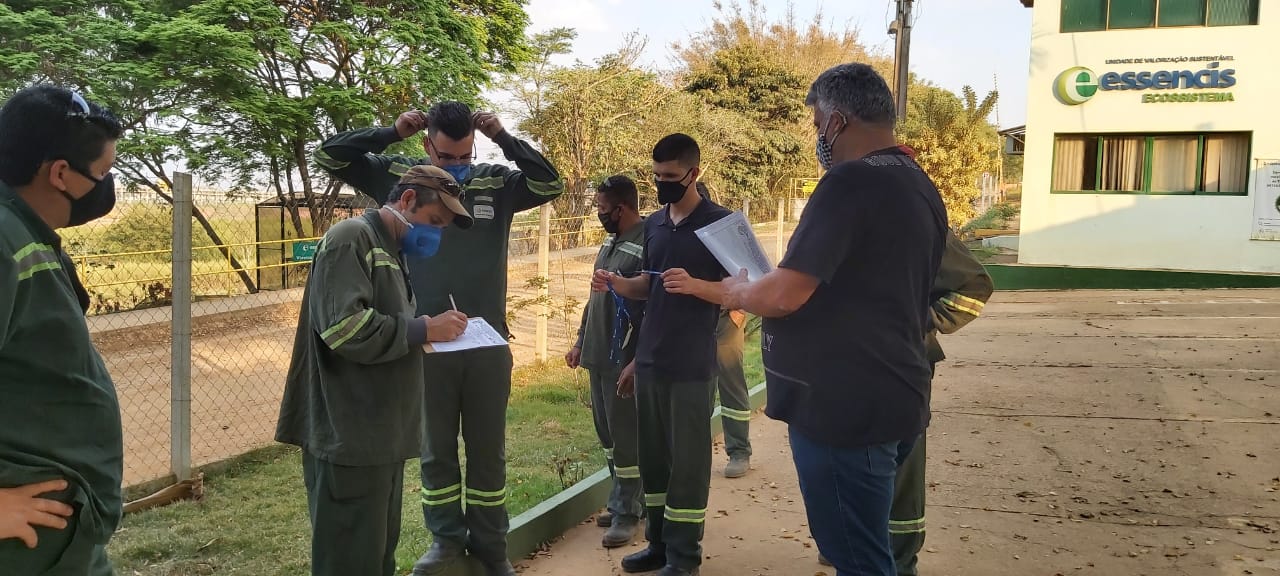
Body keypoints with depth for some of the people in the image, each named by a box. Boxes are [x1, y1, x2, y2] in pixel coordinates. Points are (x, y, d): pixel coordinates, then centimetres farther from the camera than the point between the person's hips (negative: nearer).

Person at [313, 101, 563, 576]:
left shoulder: (497, 182, 2)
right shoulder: (398, 176, 2)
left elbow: (551, 184, -6)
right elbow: (330, 157, 3)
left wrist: (504, 138, -12)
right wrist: (391, 132, -8)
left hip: (488, 340, 0)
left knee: (488, 448, 11)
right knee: (436, 447, 12)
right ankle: (446, 538, 28)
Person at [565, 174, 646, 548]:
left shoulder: (646, 247, -17)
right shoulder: (610, 242, 11)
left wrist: (636, 362, -20)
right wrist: (581, 342, 19)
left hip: (624, 361, -9)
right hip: (599, 356, 9)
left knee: (624, 437, 0)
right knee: (607, 434, 16)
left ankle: (626, 513, 12)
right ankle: (624, 502, 28)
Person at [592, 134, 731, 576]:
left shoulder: (720, 223, -7)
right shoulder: (653, 224, 12)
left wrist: (694, 285, -25)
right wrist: (618, 284, 0)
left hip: (692, 364, -6)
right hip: (649, 358, 6)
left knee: (688, 459, 0)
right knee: (653, 455, 11)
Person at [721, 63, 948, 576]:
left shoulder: (850, 182, -18)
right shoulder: (919, 186, 12)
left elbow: (784, 295, -23)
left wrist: (737, 292, -2)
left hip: (844, 405, -10)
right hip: (893, 398, 10)